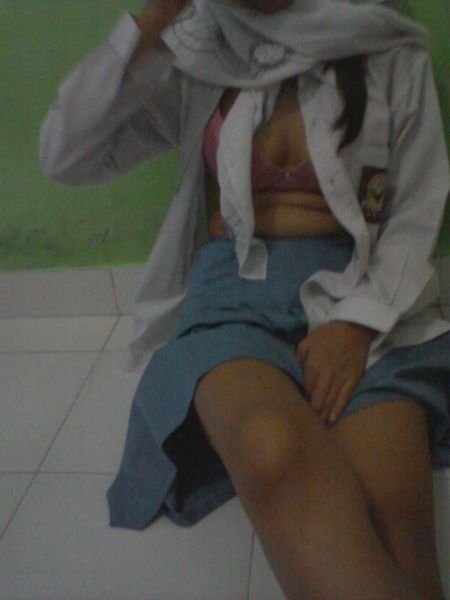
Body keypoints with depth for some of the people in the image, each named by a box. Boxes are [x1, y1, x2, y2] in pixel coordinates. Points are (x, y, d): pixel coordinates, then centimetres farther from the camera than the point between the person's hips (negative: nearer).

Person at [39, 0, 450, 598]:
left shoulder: (394, 58, 6)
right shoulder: (195, 58, 8)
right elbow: (65, 156, 1)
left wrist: (358, 322, -12)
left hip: (364, 294, 1)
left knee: (389, 513, -31)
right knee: (273, 451, -35)